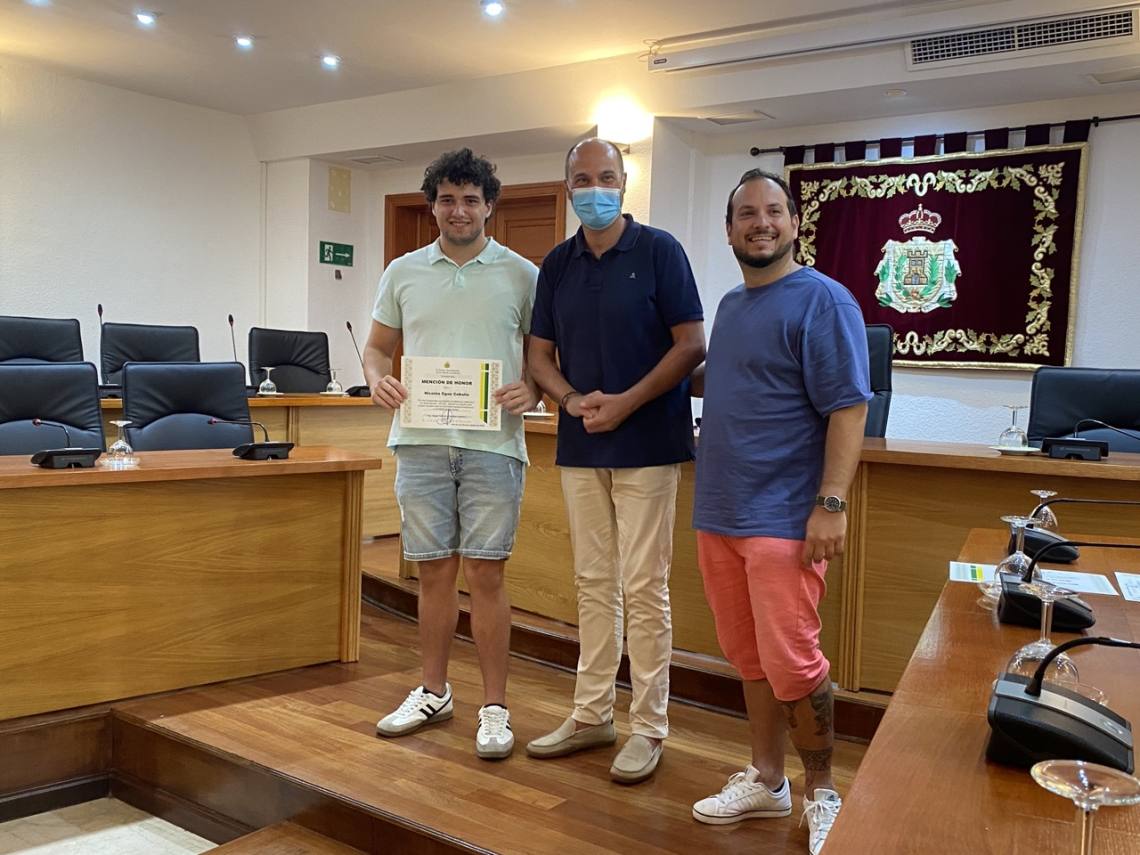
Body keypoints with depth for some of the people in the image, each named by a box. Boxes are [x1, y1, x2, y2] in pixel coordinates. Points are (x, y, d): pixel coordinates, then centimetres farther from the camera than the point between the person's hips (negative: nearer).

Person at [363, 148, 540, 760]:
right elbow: (377, 346, 17)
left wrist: (531, 390, -14)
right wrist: (377, 379, -5)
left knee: (485, 574, -1)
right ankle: (433, 692, 27)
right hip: (420, 440, 3)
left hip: (492, 442, -2)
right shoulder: (403, 273, 11)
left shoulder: (521, 275, 4)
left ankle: (495, 708, 11)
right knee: (433, 572, 11)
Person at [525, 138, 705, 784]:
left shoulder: (659, 251, -4)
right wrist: (573, 399, -9)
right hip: (581, 445, 5)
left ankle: (649, 727, 12)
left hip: (647, 444, -5)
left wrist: (625, 403, -16)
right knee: (593, 583, 12)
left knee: (643, 588, -1)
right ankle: (592, 714, 23)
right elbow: (541, 354, 11)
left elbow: (692, 345, -8)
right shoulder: (557, 264, 11)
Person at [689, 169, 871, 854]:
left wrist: (833, 504, -21)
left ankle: (821, 793, 19)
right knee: (749, 659, 14)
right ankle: (766, 781, 30)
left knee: (791, 664, -4)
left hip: (783, 518, -7)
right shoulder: (731, 305, 16)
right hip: (719, 514, 8)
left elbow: (848, 408, -14)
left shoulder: (822, 301, -8)